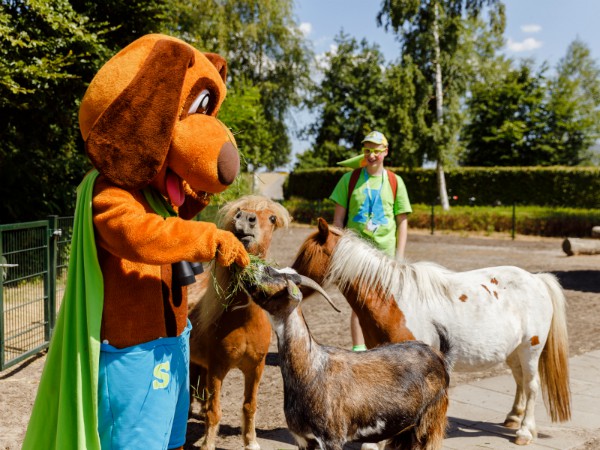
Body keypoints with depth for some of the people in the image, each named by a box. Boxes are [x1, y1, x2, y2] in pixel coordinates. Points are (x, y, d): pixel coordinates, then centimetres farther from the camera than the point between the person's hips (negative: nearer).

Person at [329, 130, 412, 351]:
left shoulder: (395, 182, 5)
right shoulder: (350, 179, 4)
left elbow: (402, 221, 5)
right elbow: (338, 218, 4)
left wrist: (399, 254, -1)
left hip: (385, 250, 1)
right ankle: (358, 350, 7)